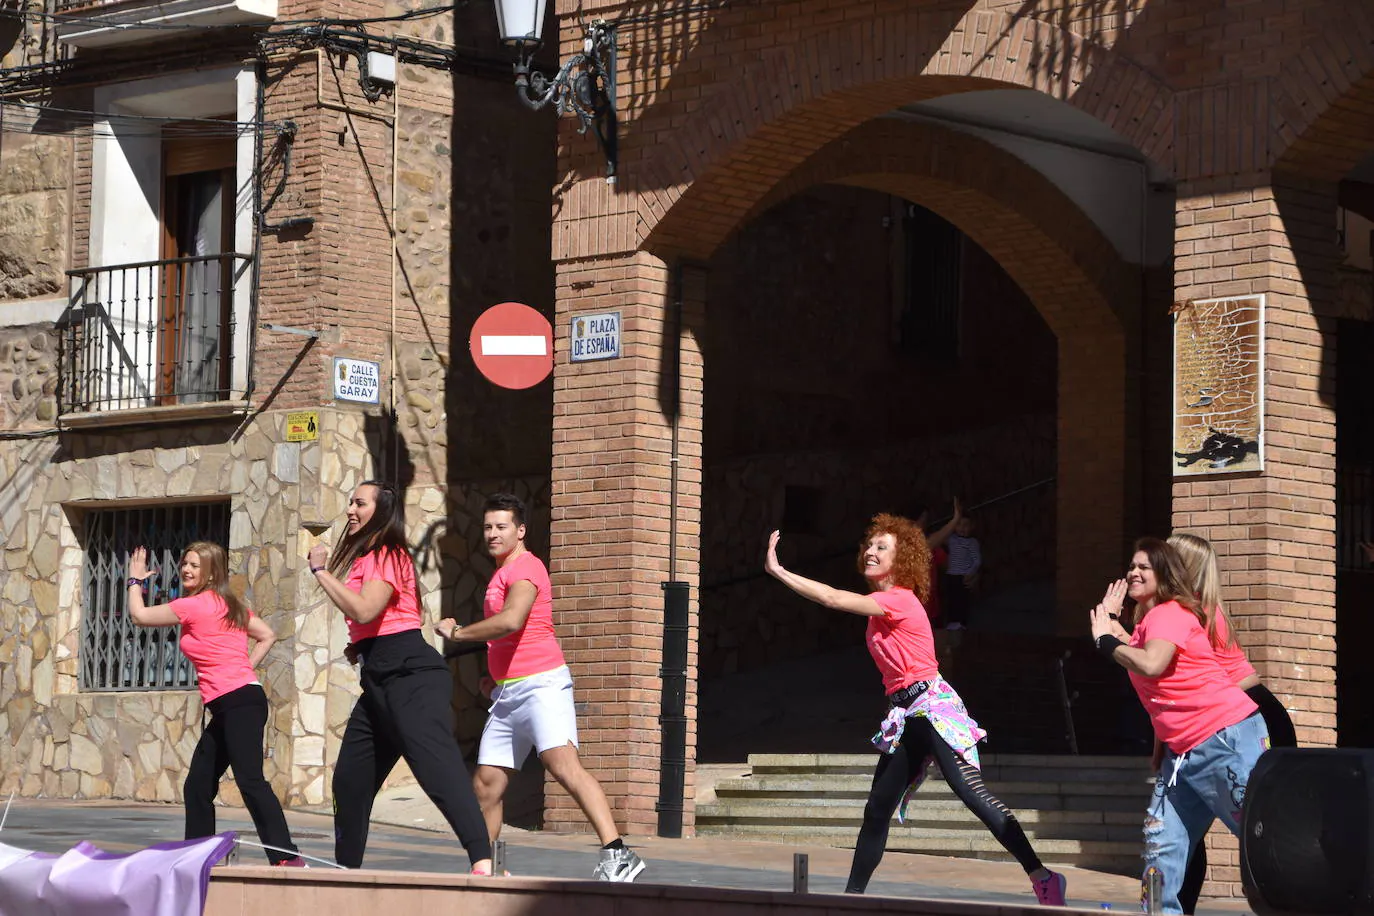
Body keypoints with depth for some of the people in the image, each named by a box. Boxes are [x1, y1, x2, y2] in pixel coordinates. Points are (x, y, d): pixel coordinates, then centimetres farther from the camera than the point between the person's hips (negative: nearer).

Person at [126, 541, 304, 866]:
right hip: (227, 708, 10)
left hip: (239, 702, -10)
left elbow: (140, 615, 5)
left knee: (250, 780, -20)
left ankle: (287, 857, -29)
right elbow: (267, 636, 22)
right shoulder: (230, 604, 18)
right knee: (197, 787, 13)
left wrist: (135, 580, 21)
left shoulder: (192, 606, -7)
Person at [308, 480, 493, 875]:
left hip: (410, 675, -11)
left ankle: (483, 863, -35)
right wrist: (359, 647, 13)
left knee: (438, 768, -23)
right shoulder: (364, 557, 21)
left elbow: (364, 610, -23)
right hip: (380, 679, 11)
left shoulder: (387, 555, -8)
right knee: (349, 779, 14)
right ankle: (346, 870, 26)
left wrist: (321, 570, -14)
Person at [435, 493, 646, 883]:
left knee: (564, 765, -24)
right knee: (486, 784, 8)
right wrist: (497, 676, 23)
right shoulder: (502, 573, 22)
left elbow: (511, 621, -27)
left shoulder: (525, 568, -9)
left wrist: (457, 632, -15)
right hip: (508, 694, 10)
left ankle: (616, 854, -33)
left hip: (540, 684, -10)